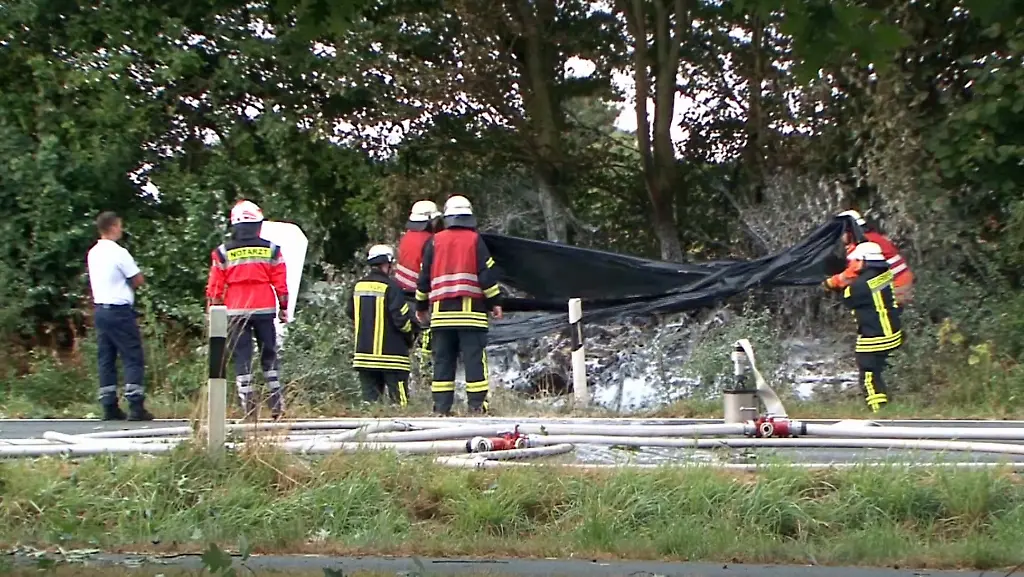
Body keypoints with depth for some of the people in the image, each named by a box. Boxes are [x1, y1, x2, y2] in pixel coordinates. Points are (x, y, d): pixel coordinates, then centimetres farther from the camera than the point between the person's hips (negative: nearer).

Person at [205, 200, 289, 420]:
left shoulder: (223, 253, -2)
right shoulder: (271, 250, 0)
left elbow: (215, 287, 0)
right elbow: (281, 283, 3)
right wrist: (283, 308, 13)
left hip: (236, 311, -1)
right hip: (264, 310, 1)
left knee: (241, 357, 2)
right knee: (269, 355, 12)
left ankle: (248, 406, -3)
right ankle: (276, 403, 10)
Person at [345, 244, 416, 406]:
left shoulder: (358, 286, 7)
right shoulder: (390, 287, -12)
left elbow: (350, 313, 19)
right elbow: (402, 318, -14)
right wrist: (410, 338, 5)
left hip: (363, 352, 6)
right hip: (390, 354, -6)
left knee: (369, 395, 9)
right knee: (399, 399, -4)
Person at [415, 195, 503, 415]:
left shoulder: (434, 242, 10)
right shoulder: (475, 240, 1)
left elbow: (424, 276, 12)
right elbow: (487, 274, -3)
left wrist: (421, 306, 21)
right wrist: (495, 302, 4)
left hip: (441, 312, 3)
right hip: (470, 310, -3)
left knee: (443, 359, 6)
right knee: (474, 358, -3)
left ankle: (441, 406, 2)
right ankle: (477, 404, -8)